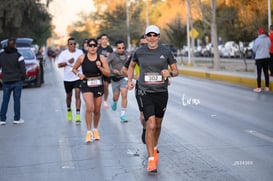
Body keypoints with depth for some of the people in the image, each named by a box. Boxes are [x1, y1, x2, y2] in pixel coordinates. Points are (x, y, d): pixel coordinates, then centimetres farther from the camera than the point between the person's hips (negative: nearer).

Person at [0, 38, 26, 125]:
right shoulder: (18, 56, -9)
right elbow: (23, 69, -10)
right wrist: (22, 78, 6)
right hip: (17, 82, -3)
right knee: (17, 100, 4)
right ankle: (17, 119, 8)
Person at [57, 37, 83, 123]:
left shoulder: (80, 52, 1)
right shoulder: (63, 53, -4)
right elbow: (59, 65, -9)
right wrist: (67, 62, -24)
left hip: (78, 78, 0)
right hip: (67, 78, 1)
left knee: (77, 95, -13)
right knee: (69, 96, 15)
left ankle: (78, 115, -16)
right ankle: (69, 111, 41)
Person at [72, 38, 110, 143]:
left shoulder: (101, 58, -2)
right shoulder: (82, 58, -3)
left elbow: (108, 74, -2)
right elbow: (74, 69, 11)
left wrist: (100, 67, -18)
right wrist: (79, 74, -9)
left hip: (98, 85, 2)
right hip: (86, 86, -2)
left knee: (97, 110, 11)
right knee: (90, 108, -21)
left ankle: (95, 130, 34)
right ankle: (89, 132, -12)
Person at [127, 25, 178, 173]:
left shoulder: (166, 51, -1)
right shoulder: (139, 52, 1)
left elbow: (176, 71, 5)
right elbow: (131, 66, 21)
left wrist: (169, 73, -17)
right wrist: (130, 80, 10)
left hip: (161, 92, 2)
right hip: (145, 92, -2)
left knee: (158, 125, 15)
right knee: (151, 124, -15)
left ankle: (154, 149, 43)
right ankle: (151, 159, -11)